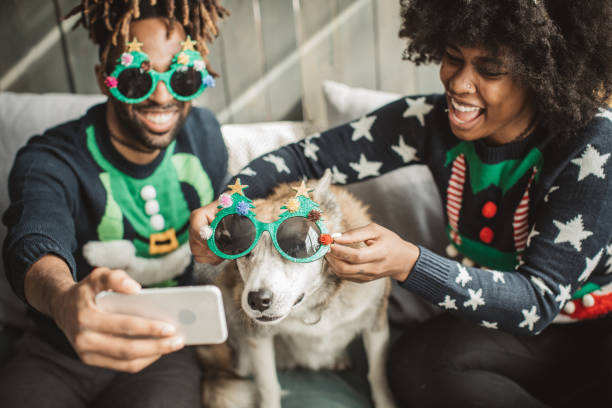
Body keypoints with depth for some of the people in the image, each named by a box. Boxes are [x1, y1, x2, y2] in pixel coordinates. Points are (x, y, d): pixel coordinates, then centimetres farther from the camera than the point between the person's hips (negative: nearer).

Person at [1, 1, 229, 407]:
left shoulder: (204, 133, -1)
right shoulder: (50, 161, -15)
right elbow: (36, 244, -34)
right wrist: (64, 301, -57)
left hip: (164, 351, 1)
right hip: (57, 356, 0)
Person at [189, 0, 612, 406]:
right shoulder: (434, 120, -12)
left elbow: (538, 301, -26)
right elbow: (307, 156, -9)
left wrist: (407, 262, -41)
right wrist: (222, 207, -27)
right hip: (490, 326, 4)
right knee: (415, 360, -27)